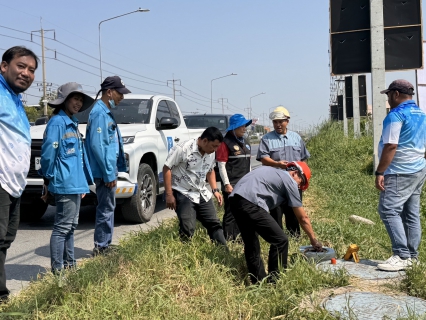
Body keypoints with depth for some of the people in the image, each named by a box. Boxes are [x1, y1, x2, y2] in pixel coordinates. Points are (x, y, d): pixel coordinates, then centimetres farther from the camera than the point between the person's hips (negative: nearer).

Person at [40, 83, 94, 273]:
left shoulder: (73, 123, 16)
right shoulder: (57, 122, -12)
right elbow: (48, 152, -16)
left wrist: (84, 182, 16)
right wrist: (48, 179, -10)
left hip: (75, 184, 9)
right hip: (65, 184, -9)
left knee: (71, 225, 15)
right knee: (62, 226, -6)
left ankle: (69, 264, 24)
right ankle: (57, 268, 0)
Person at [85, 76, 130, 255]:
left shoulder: (107, 112, 14)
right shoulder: (99, 113, -17)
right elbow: (97, 145, -23)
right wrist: (109, 173, -21)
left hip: (108, 169, 10)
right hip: (104, 171, -10)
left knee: (107, 208, 15)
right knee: (106, 209, -3)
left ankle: (104, 246, 24)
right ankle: (101, 247, 6)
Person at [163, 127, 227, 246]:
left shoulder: (211, 153, 2)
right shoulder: (183, 149, -19)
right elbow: (166, 169, -15)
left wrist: (215, 190, 8)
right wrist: (169, 195, -17)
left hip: (202, 194, 7)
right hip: (183, 194, -6)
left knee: (214, 224, 9)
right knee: (187, 229, -15)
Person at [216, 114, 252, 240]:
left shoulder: (246, 142, 15)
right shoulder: (226, 142, -9)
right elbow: (221, 165, -12)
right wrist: (226, 184, -16)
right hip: (232, 186, -8)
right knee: (231, 214, -5)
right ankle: (228, 240, 2)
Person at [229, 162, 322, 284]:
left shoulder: (273, 172, 32)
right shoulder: (289, 181, 10)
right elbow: (303, 218, 14)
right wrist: (313, 239, 27)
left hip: (235, 200, 9)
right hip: (250, 203, -9)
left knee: (251, 244, 19)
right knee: (280, 240, 1)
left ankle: (258, 282, 24)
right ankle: (274, 281, 7)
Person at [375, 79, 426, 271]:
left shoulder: (396, 115, -14)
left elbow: (390, 147, -20)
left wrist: (379, 172, -18)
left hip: (400, 173, -10)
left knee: (389, 211, -10)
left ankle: (402, 256, -13)